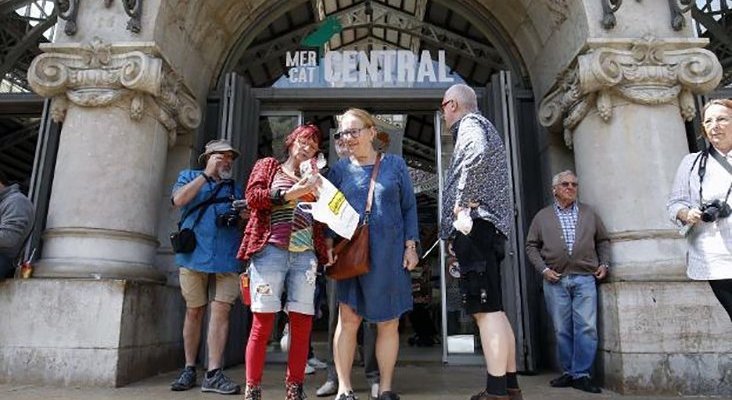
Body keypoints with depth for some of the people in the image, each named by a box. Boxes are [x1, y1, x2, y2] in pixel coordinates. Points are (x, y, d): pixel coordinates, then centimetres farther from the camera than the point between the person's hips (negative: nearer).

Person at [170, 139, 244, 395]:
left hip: (227, 258, 2)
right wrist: (207, 173, -7)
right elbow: (179, 200, -7)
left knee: (221, 310, -7)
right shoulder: (190, 176, 14)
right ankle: (189, 369, 18)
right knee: (194, 311, 6)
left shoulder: (235, 189, 21)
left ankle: (213, 373, -6)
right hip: (194, 255, -1)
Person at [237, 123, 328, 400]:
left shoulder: (312, 179, 24)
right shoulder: (268, 166, 16)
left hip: (305, 256, 4)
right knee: (263, 322, -6)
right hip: (271, 251, -3)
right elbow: (252, 197, -1)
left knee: (302, 325, 0)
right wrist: (290, 193, -11)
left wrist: (318, 191, 3)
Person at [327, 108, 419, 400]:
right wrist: (329, 244, -6)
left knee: (388, 322, 5)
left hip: (390, 254, 0)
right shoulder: (339, 170, 7)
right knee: (348, 319, -3)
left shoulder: (395, 164, 6)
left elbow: (409, 207, 7)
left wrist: (411, 246, 0)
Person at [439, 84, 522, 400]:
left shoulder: (470, 123, -1)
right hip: (485, 227, 10)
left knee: (486, 310, -12)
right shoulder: (480, 127, 30)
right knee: (493, 309, 10)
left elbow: (478, 153, -25)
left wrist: (462, 202, -18)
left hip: (474, 224, -10)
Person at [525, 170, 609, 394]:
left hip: (585, 278, 1)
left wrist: (604, 263, 5)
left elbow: (603, 241, 19)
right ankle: (568, 372, 18)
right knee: (562, 330, 5)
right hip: (555, 280, 0)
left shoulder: (589, 213, 14)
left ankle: (581, 375, 3)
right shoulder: (542, 216, 9)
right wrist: (543, 269, -3)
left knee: (587, 328, -7)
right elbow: (531, 246, 8)